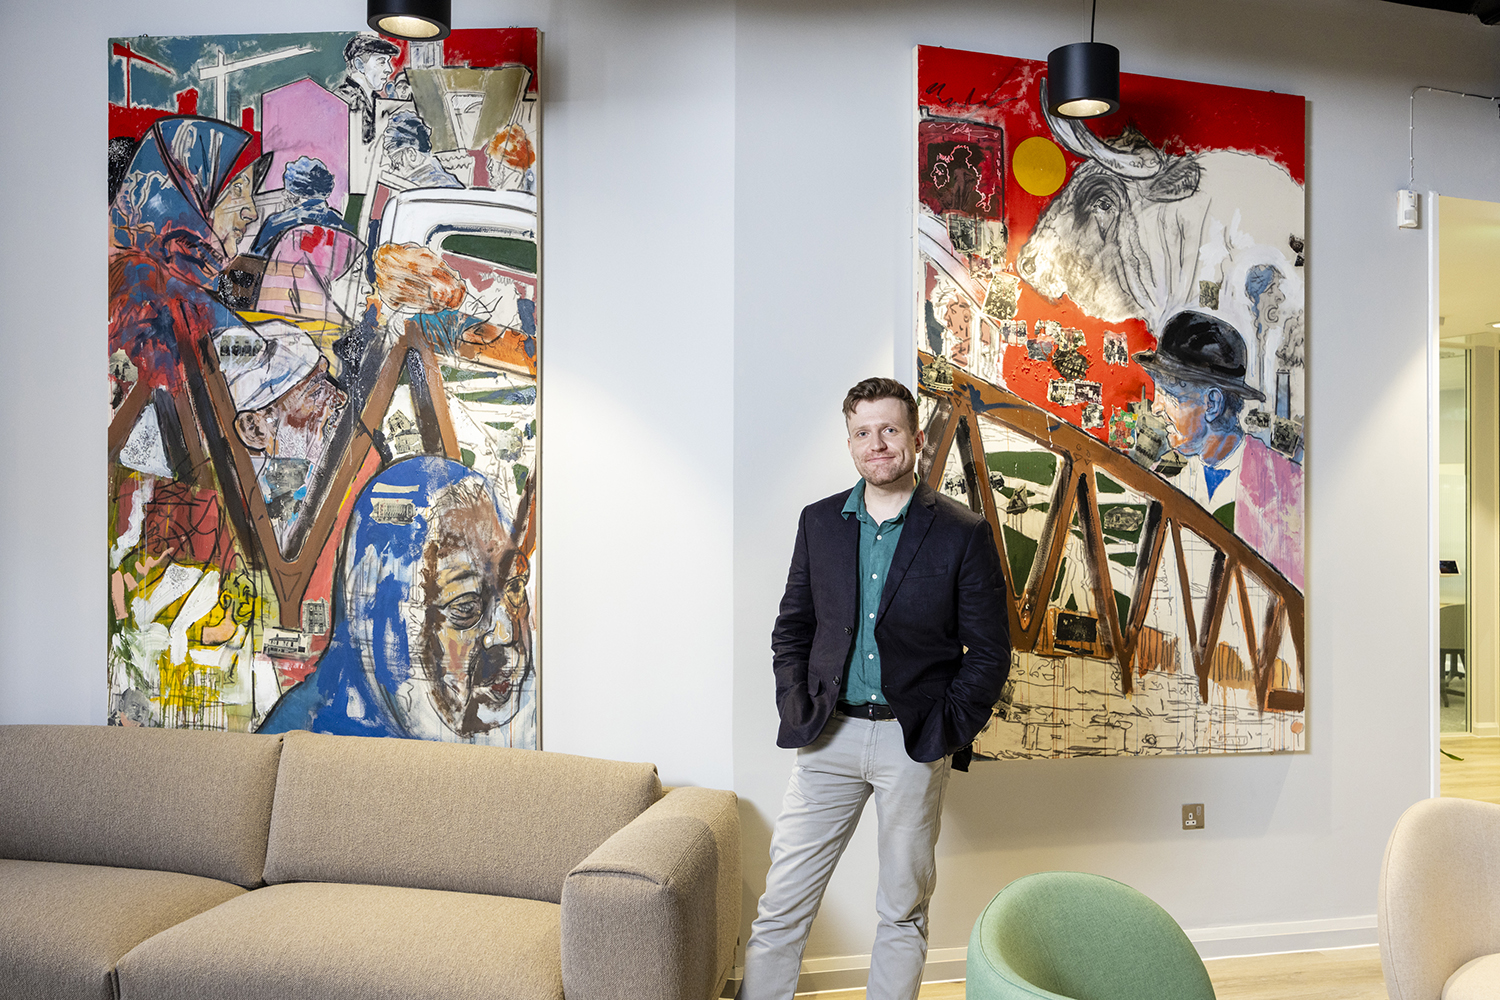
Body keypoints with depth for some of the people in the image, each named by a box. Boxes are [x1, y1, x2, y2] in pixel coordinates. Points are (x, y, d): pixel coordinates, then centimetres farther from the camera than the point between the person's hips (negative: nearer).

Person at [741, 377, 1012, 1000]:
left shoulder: (963, 533, -4)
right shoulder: (819, 522, 6)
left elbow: (989, 654, -2)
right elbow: (792, 627, 13)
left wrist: (946, 733, -8)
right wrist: (796, 708, 1)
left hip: (913, 744, -2)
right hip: (828, 737, 2)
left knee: (903, 912, 13)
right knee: (780, 907, 5)